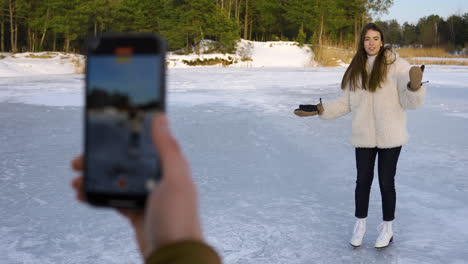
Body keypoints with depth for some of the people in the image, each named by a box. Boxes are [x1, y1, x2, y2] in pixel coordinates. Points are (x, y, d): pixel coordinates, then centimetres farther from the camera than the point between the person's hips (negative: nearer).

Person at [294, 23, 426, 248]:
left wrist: (414, 85, -36)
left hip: (390, 135, -3)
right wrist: (318, 109, 1)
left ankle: (387, 228, 26)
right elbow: (346, 103, 10)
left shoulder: (396, 65, -9)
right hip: (364, 135, 3)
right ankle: (360, 224, 31)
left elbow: (411, 102, -15)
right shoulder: (356, 69, 5)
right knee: (363, 180, 13)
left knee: (386, 182, 6)